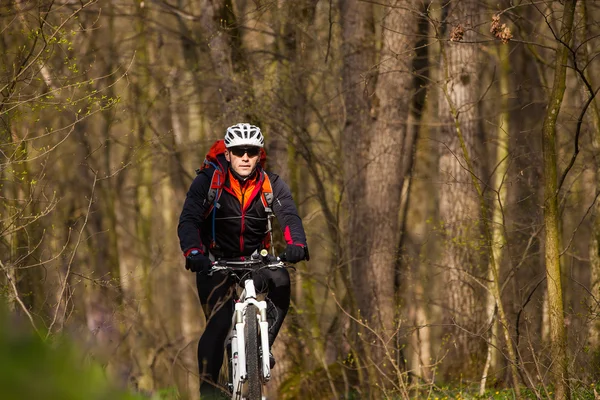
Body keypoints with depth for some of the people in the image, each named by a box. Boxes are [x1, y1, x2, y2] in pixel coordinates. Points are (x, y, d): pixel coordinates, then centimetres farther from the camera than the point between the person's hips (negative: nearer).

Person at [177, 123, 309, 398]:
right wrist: (193, 252, -45)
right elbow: (188, 220, -24)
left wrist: (296, 243, -45)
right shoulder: (207, 182, -14)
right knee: (218, 323, -21)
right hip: (216, 260, -2)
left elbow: (289, 216, -23)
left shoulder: (272, 185, -8)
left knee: (280, 282, -29)